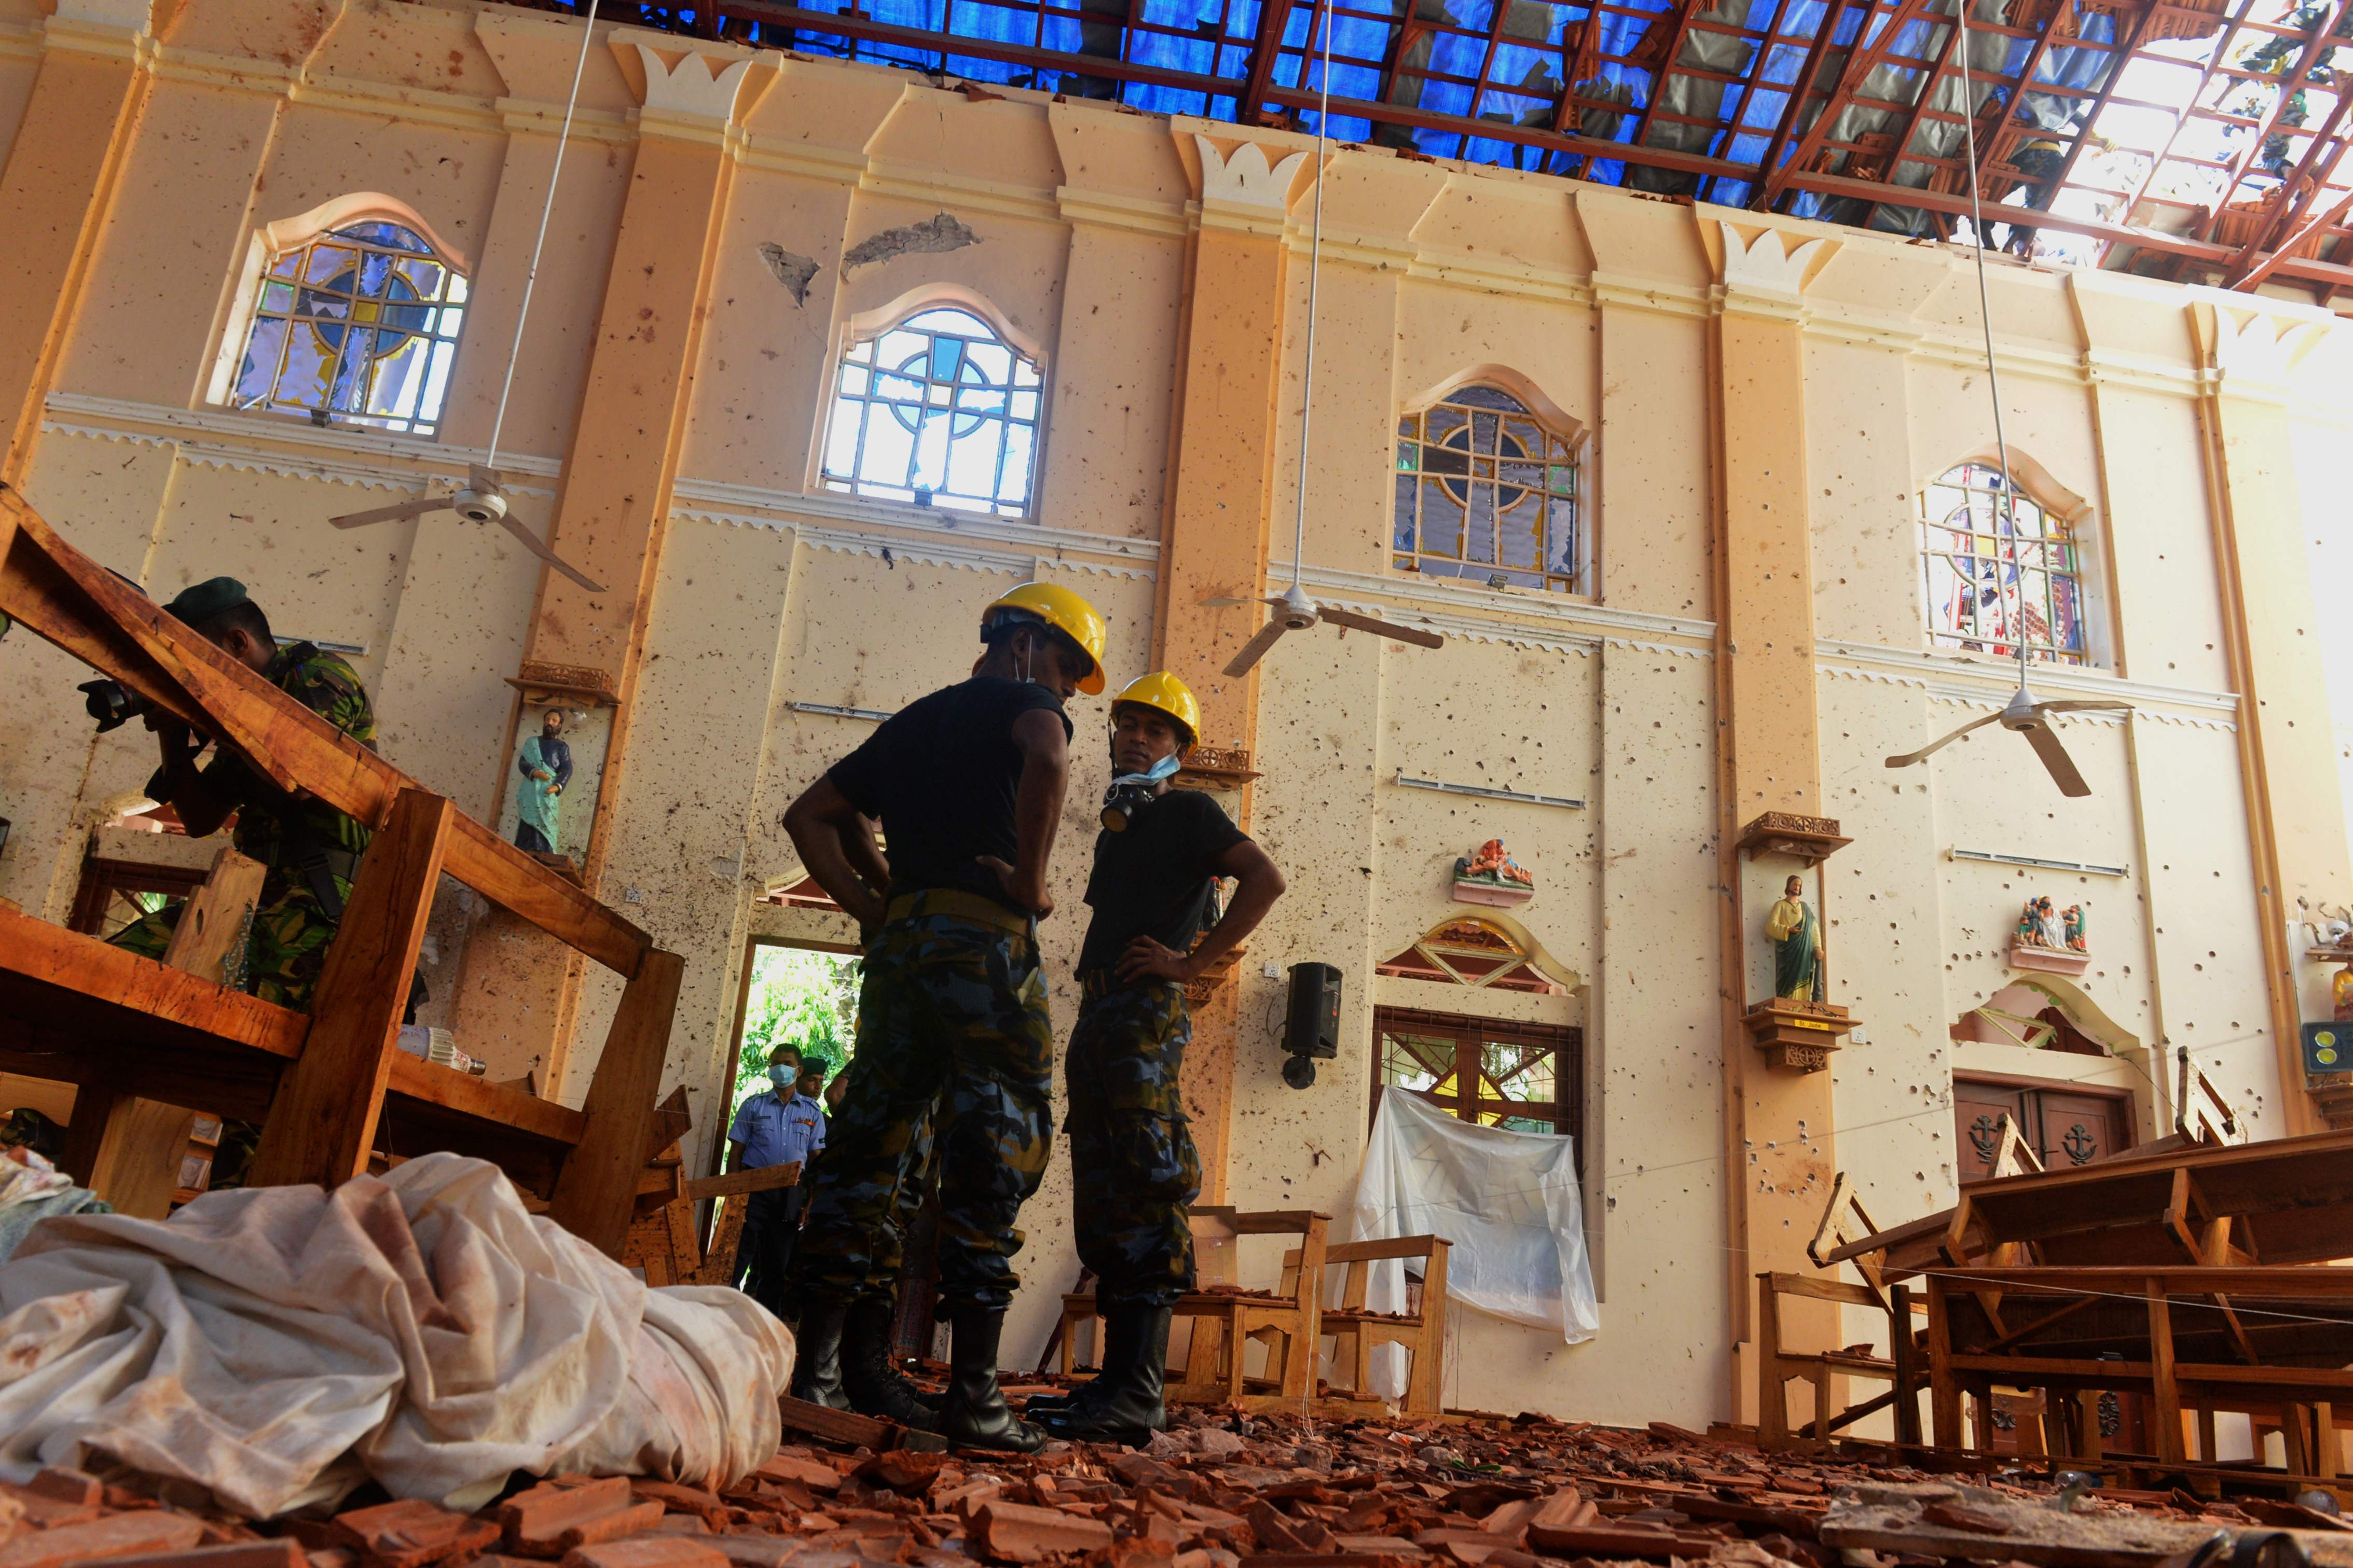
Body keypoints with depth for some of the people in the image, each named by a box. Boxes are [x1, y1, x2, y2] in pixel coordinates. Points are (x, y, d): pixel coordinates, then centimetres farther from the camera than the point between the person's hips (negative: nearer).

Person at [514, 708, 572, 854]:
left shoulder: (562, 747, 11)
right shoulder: (531, 742, 16)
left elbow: (567, 770, -1)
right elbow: (522, 763, 4)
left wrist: (558, 786, -20)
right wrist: (535, 772, -17)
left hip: (547, 794, -1)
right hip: (530, 792, 1)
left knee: (545, 828, -9)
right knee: (527, 826, -7)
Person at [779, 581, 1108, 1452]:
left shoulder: (911, 721, 26)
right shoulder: (1021, 701, 4)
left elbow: (811, 815, 25)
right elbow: (1048, 758, -21)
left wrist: (869, 904, 16)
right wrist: (1029, 881, -12)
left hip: (897, 943, 7)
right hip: (981, 936, -7)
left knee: (874, 1141, 7)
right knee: (994, 1149, -6)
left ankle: (821, 1366, 7)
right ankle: (973, 1393, -6)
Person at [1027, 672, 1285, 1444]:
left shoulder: (1187, 812, 2)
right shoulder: (1116, 829, 25)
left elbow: (1266, 878, -12)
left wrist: (1192, 962, -14)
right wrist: (1088, 1021, 18)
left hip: (1147, 1014, -9)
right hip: (1097, 1019, 9)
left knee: (1146, 1191, -15)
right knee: (1103, 1202, 7)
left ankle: (1136, 1396, -18)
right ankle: (1118, 1383, 11)